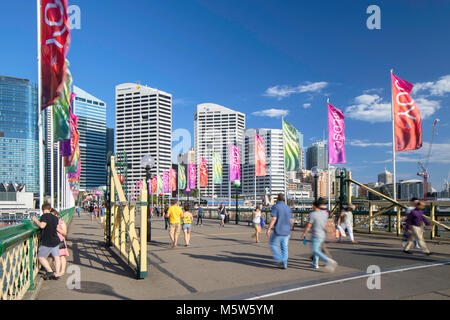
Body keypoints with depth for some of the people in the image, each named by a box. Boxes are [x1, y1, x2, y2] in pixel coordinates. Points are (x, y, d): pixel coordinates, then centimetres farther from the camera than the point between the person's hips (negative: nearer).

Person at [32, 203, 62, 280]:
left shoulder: (45, 216, -13)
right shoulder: (55, 218, 8)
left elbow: (42, 225, -28)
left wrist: (36, 220, -10)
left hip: (47, 242, -6)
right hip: (56, 240, 6)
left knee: (41, 257, 6)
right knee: (57, 257, 10)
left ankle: (50, 271, -1)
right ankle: (57, 273, 12)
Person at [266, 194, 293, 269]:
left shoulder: (275, 207, -8)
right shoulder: (288, 208, 9)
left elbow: (274, 219, -18)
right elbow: (292, 220, 10)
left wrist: (269, 229, -15)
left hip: (278, 231, -5)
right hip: (287, 232, 5)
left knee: (273, 244, 12)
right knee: (284, 247, 10)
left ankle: (280, 260, 0)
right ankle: (284, 264, 9)